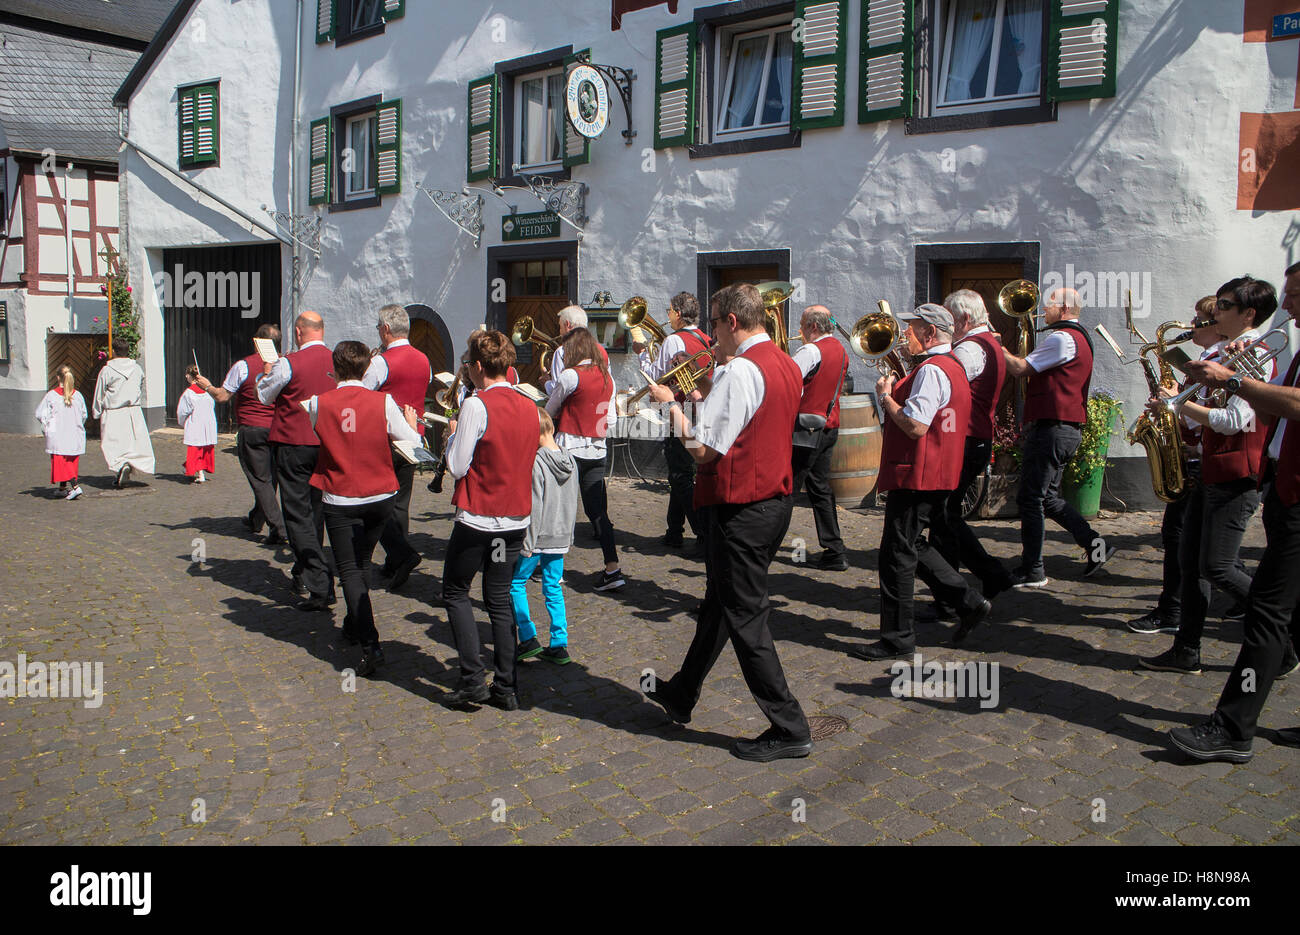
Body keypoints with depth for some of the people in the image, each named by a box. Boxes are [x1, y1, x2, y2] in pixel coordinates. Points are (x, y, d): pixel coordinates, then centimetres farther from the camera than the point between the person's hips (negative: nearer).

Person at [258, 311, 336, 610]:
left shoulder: (289, 364, -14)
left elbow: (264, 395, 1)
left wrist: (266, 373, 21)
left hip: (293, 443, -6)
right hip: (327, 444, 6)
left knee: (298, 513, -3)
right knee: (315, 510, 18)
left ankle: (320, 585, -13)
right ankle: (304, 573, 34)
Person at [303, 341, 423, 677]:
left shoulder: (318, 404, -7)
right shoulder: (383, 402, -9)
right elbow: (412, 443, -6)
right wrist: (410, 422, 15)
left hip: (340, 500, -2)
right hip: (381, 497, 2)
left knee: (349, 570, 0)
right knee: (361, 564, 21)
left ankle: (370, 644, -14)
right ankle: (354, 625, 36)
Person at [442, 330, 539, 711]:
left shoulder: (477, 405, -16)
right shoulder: (529, 407, 4)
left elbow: (457, 467, -15)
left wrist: (453, 437, 3)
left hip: (478, 518, -6)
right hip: (517, 517, 6)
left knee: (456, 592, 11)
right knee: (499, 597, 14)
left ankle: (473, 678, 4)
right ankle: (506, 687, 14)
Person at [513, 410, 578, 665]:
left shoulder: (536, 462, -17)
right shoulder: (570, 461, 5)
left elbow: (534, 506, -18)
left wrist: (528, 542, -14)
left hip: (539, 536, -6)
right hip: (561, 537, 7)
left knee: (516, 583, 8)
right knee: (553, 589, 12)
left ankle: (528, 639, 3)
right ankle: (559, 646, 12)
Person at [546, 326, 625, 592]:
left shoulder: (571, 375, -10)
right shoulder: (607, 377, 9)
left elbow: (549, 412, 0)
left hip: (570, 448, -6)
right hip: (597, 451, 6)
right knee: (597, 512, 6)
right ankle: (612, 569, -1)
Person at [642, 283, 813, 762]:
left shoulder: (740, 369, -19)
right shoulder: (787, 366, 11)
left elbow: (703, 449, -21)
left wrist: (671, 403, -6)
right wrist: (705, 399, 13)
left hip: (739, 507, -10)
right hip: (775, 500, 10)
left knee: (746, 618, 0)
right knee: (719, 603, 21)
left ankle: (789, 728, 9)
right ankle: (681, 695, 38)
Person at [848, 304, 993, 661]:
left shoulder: (931, 370, -18)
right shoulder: (952, 366, 17)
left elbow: (916, 425, -26)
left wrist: (885, 395, -13)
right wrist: (894, 393, 12)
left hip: (917, 476, -11)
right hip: (939, 475, 11)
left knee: (898, 553, -3)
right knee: (912, 546, 20)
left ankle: (897, 639, 5)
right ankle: (969, 602, 19)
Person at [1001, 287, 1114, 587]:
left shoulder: (1061, 338, -14)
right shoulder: (1079, 337, 20)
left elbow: (1019, 368, -15)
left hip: (1051, 428, -10)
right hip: (1068, 429, 10)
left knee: (1030, 499, -4)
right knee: (1047, 497, 18)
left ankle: (1032, 572, 1)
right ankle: (1094, 543, 15)